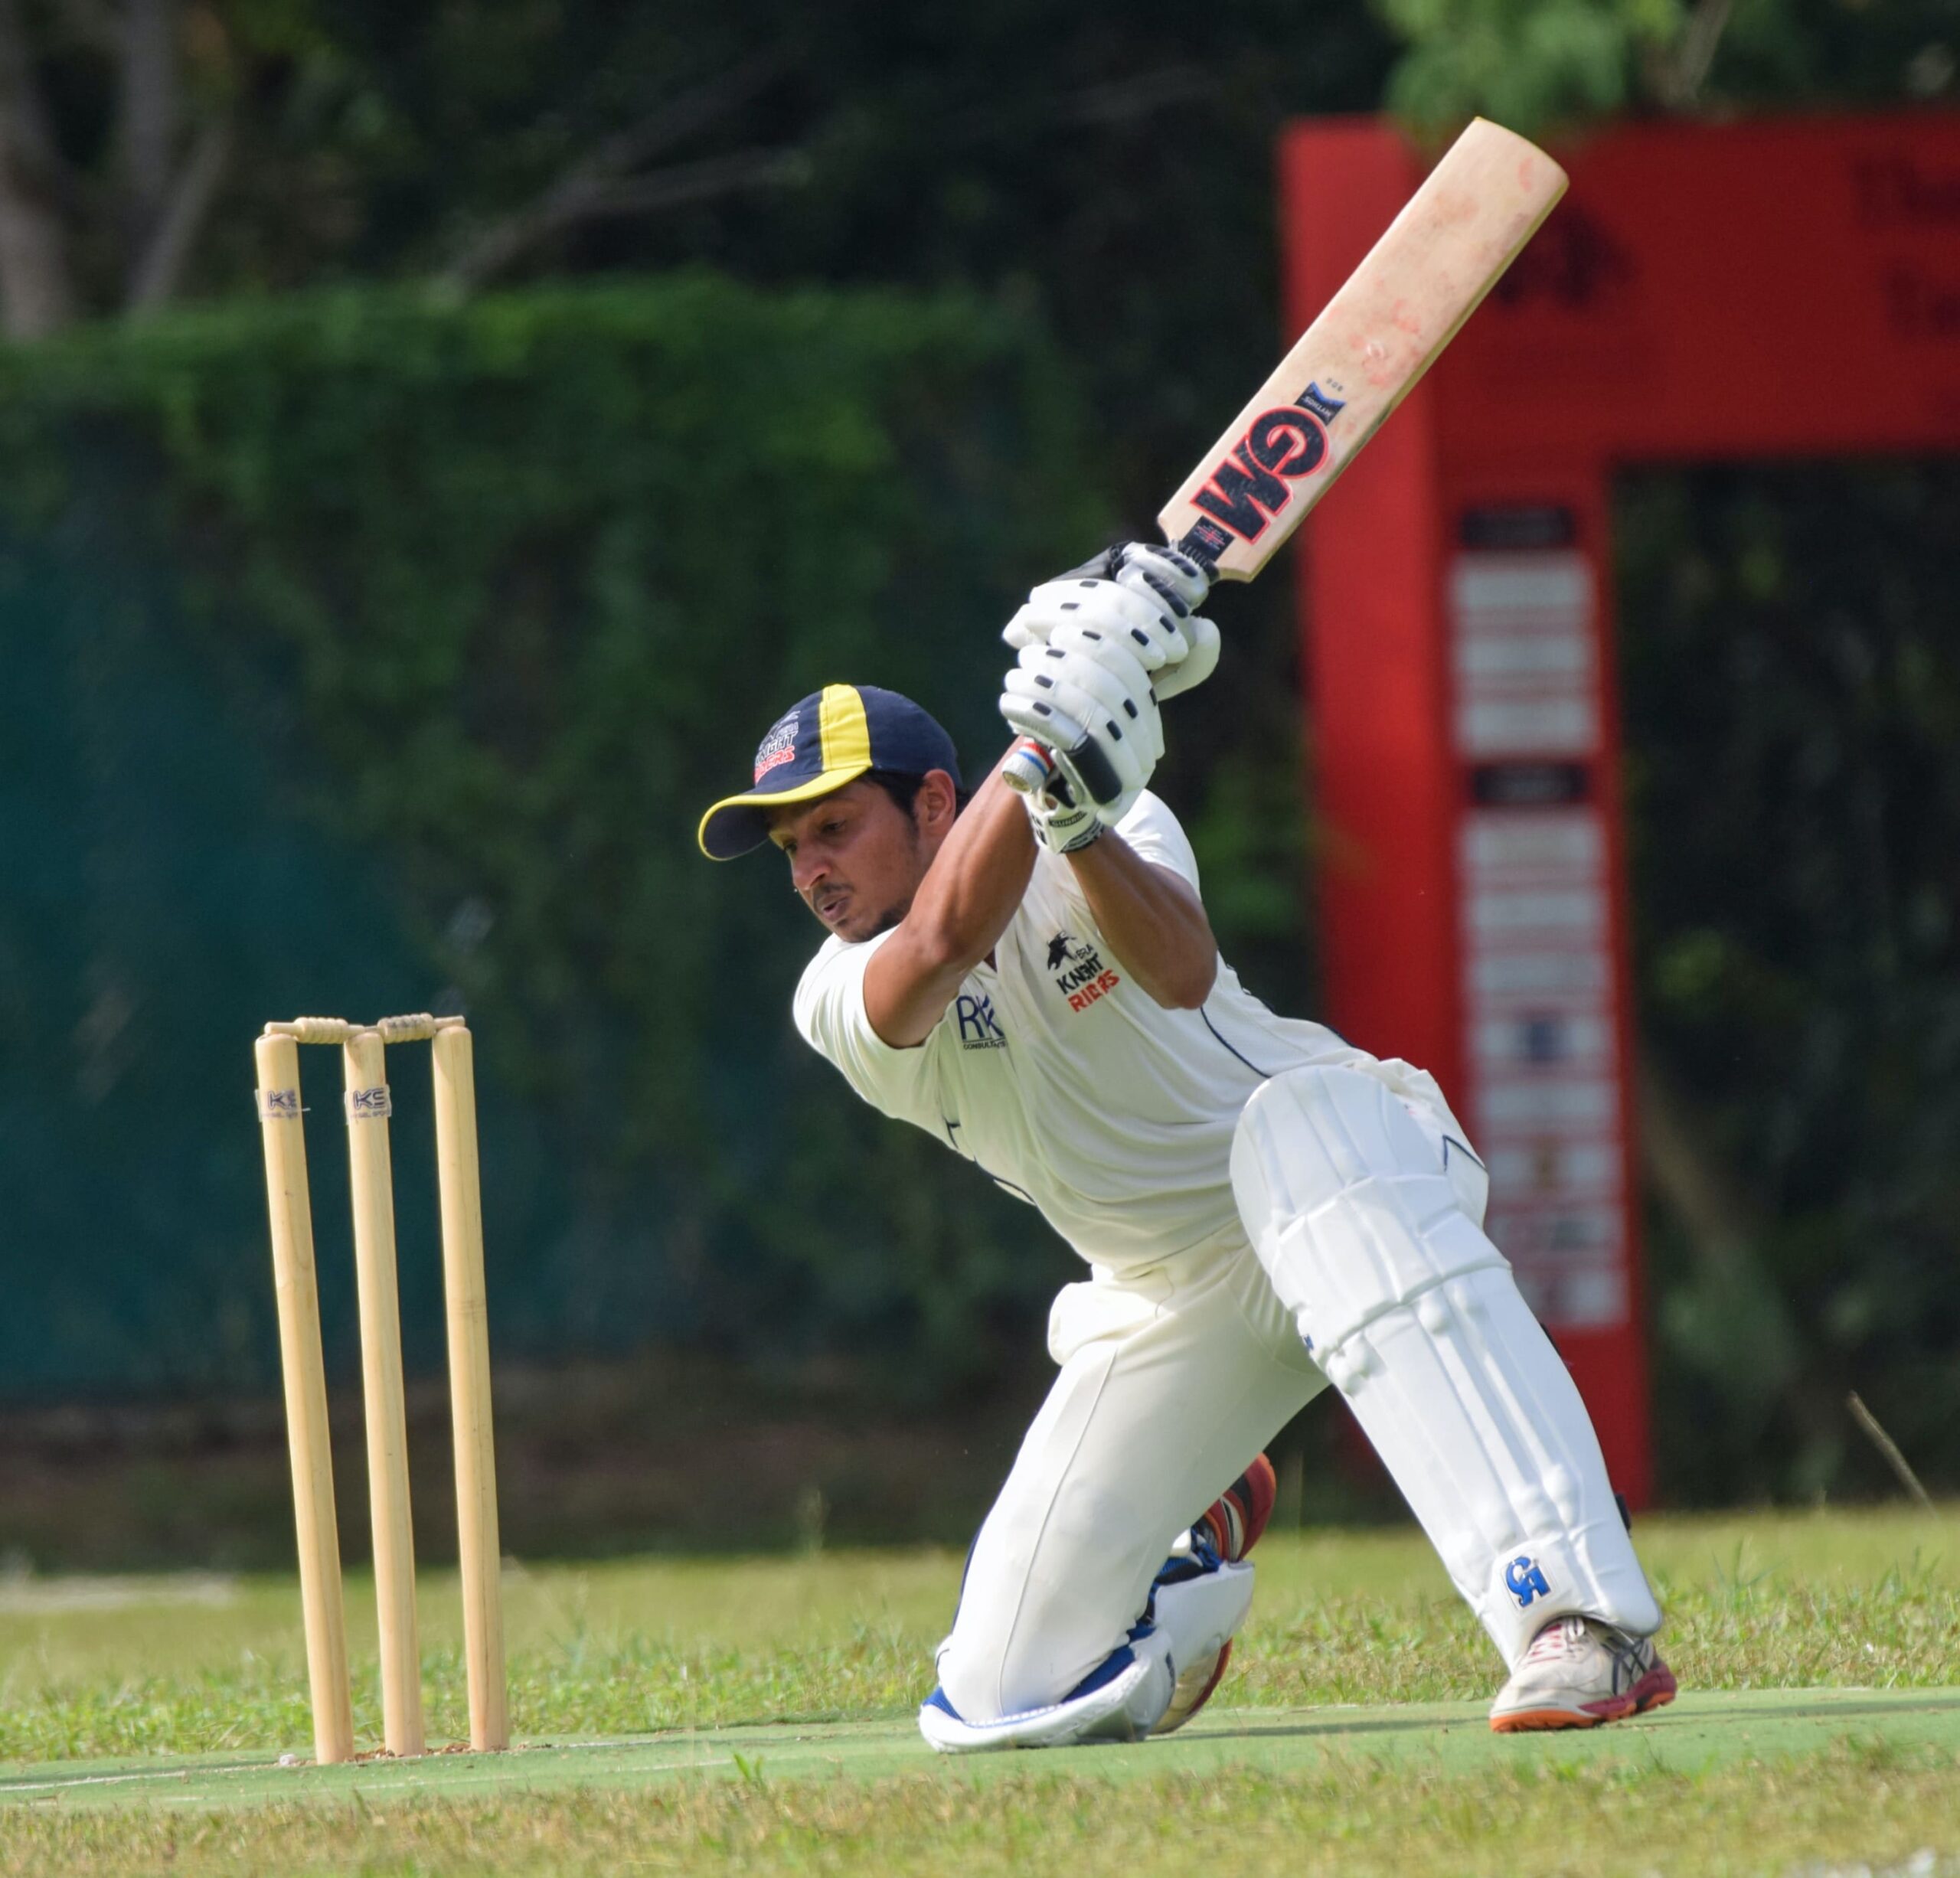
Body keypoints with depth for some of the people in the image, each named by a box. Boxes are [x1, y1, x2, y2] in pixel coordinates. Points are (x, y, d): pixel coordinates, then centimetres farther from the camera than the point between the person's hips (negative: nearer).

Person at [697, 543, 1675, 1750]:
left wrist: (1081, 820, -52)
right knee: (1004, 1702, -8)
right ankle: (1194, 1555, 31)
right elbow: (942, 940, -34)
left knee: (1291, 1130, -44)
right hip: (1169, 1298, 4)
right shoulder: (842, 1003, -9)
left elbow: (1182, 973, -35)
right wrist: (1047, 746, -44)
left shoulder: (1119, 836, -11)